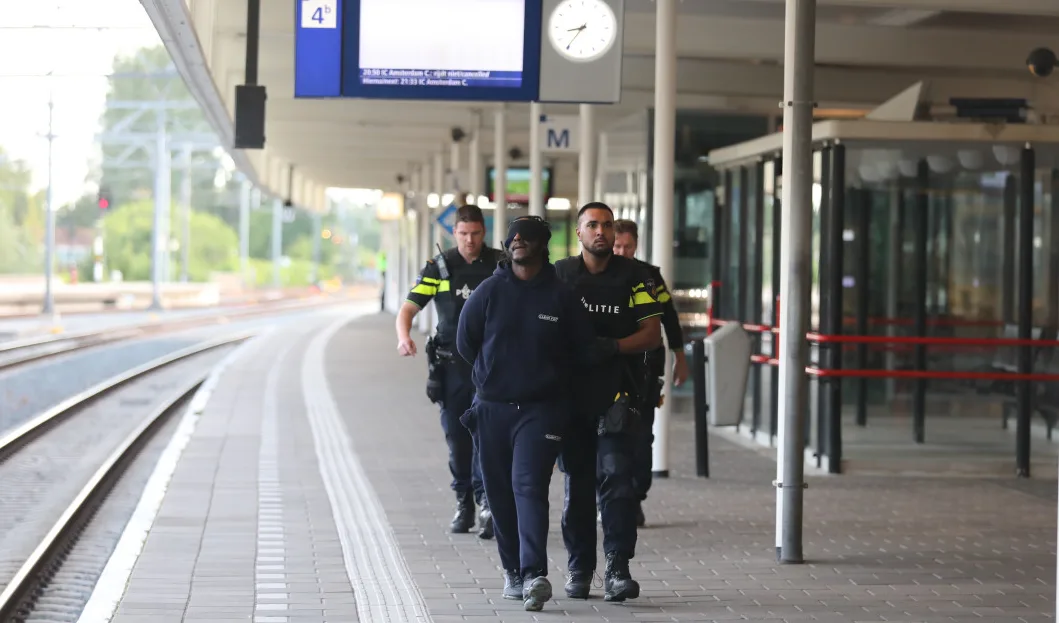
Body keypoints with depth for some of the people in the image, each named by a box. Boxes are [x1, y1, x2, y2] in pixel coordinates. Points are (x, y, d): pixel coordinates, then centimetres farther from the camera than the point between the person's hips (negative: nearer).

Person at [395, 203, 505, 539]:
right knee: (456, 436, 6)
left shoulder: (501, 266, 2)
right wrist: (404, 335, -22)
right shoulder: (439, 267, 4)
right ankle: (464, 504, 19)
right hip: (451, 364, 2)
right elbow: (409, 307, 0)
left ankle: (487, 501, -15)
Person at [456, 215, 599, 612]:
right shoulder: (490, 291, 2)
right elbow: (465, 341, 11)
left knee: (529, 486, -16)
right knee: (501, 493, 6)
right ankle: (513, 572, 18)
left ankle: (534, 575, -24)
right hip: (492, 409, 3)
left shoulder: (561, 297, -1)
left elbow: (583, 348, 9)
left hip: (542, 410, -3)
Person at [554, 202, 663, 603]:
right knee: (577, 483, 7)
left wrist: (611, 347, -14)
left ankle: (618, 569, -13)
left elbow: (652, 334, -1)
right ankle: (579, 569, 14)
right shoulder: (559, 275, 8)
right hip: (571, 392, 2)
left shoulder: (632, 277, 3)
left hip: (616, 392, -2)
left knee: (616, 479, -11)